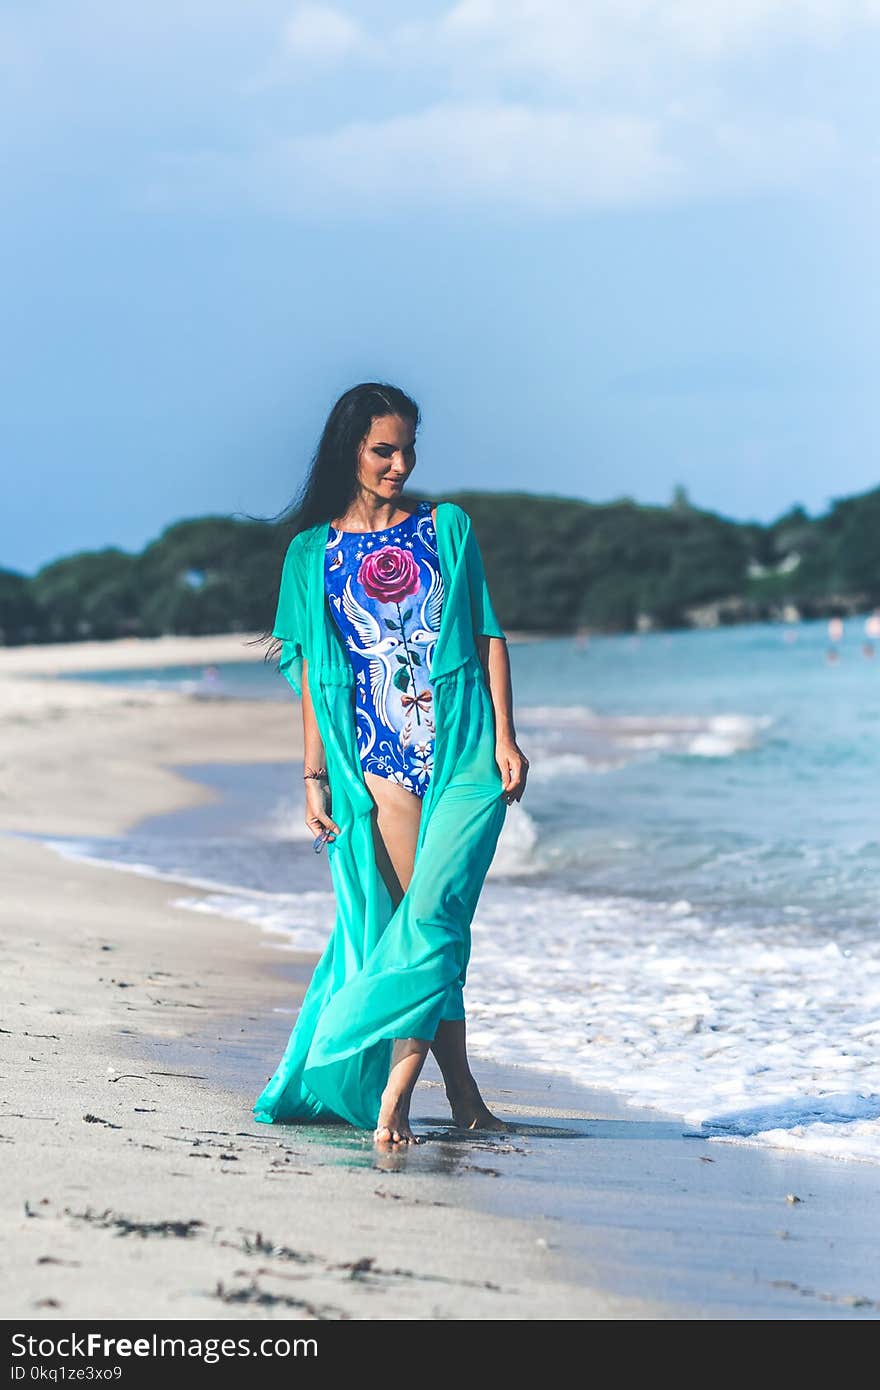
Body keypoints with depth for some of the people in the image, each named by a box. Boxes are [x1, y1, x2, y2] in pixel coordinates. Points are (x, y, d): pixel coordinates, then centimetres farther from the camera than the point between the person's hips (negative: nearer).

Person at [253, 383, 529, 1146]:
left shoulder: (447, 526, 9)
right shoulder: (313, 551, 10)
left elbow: (488, 635, 7)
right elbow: (311, 670, 10)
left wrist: (505, 738, -3)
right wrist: (315, 775, 4)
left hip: (463, 753, -1)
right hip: (378, 761, 1)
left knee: (433, 916, -15)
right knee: (423, 929, -2)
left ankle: (395, 1090, -15)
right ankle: (462, 1097, 3)